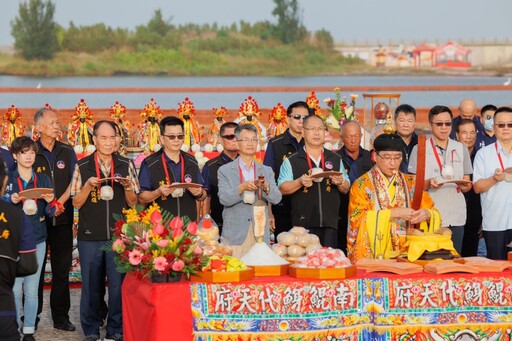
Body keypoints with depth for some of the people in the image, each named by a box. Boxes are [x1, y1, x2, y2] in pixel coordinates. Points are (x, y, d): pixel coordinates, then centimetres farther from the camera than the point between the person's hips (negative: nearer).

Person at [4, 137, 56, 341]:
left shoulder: (43, 180, 8)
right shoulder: (7, 180, 0)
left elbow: (52, 213, 9)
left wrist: (50, 201, -11)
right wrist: (12, 201, -18)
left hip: (37, 241, 2)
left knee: (31, 291, 2)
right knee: (14, 290, -5)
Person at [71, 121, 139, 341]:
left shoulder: (126, 166, 6)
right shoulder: (82, 167, 4)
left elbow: (133, 203, 8)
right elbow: (76, 203, 3)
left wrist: (127, 186, -12)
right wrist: (88, 185, -13)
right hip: (90, 236, 0)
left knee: (118, 284, 0)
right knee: (90, 284, 5)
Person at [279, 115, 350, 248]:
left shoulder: (336, 159, 17)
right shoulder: (291, 161, 7)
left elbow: (346, 189, 18)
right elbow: (282, 189, 1)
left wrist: (340, 182, -4)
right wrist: (300, 182, -15)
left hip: (330, 222, 2)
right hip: (304, 222, -2)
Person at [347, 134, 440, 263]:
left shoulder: (411, 183, 16)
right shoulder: (362, 185, 6)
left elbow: (434, 213, 15)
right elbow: (357, 218, -7)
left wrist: (427, 214, -9)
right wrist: (395, 213, -13)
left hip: (406, 254, 3)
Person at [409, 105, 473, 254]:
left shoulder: (461, 149, 15)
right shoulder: (419, 149, 4)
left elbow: (467, 184, 17)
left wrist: (465, 186, -6)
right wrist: (428, 183, -17)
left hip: (456, 216, 3)